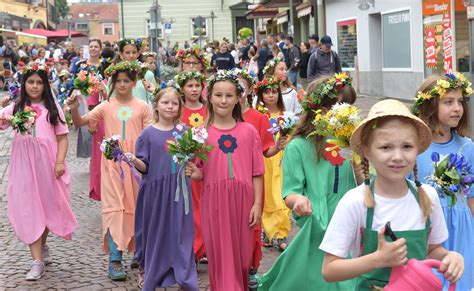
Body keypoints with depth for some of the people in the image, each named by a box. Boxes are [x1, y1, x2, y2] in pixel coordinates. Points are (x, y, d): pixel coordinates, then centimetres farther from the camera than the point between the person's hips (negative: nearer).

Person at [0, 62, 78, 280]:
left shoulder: (52, 108, 5)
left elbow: (62, 138, 3)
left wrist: (60, 161, -9)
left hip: (47, 164, 0)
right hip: (24, 165, 0)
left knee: (47, 206, 10)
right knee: (29, 209, -2)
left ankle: (42, 246, 35)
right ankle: (37, 261, -1)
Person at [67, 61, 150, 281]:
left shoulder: (142, 107, 4)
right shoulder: (106, 107, 4)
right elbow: (80, 123, -1)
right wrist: (74, 109, -20)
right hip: (113, 162, -1)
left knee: (138, 206, 9)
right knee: (114, 207, -4)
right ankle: (115, 260, -5)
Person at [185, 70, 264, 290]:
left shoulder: (249, 131, 2)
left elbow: (257, 172, 3)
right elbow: (200, 174, 7)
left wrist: (257, 204, -2)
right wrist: (194, 173, -15)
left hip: (242, 200, 0)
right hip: (213, 201, 0)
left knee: (241, 254, 7)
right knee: (219, 255, 3)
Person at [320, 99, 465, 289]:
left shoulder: (428, 196, -8)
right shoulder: (355, 202, -20)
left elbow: (432, 250, 7)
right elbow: (329, 270, -18)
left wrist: (450, 256, -13)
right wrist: (379, 259, -29)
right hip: (371, 286, -3)